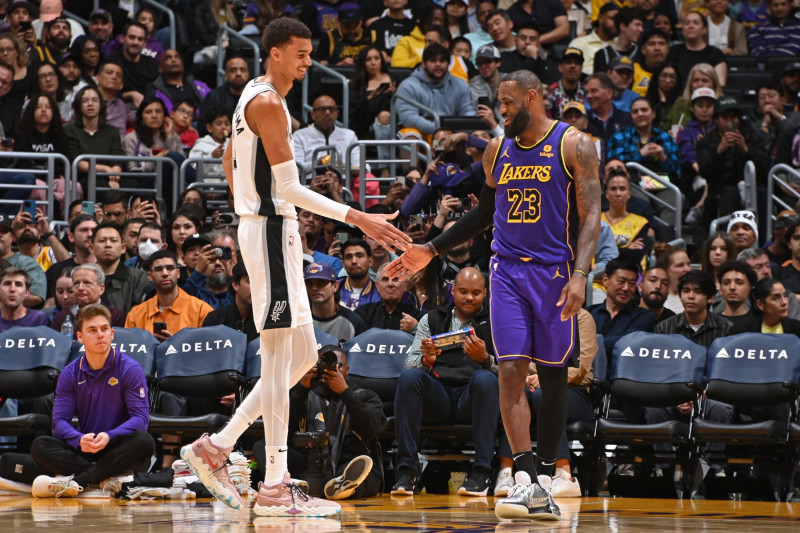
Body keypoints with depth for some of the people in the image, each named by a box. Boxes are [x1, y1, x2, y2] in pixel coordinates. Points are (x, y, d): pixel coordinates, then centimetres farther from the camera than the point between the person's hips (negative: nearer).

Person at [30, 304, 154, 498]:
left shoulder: (130, 369, -4)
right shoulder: (70, 373, 4)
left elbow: (141, 417, -11)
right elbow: (60, 420, -3)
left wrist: (109, 436, -30)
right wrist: (79, 439, -26)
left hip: (118, 447, -2)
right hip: (84, 449, 2)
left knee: (144, 442, -35)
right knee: (40, 446, -22)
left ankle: (75, 481, -36)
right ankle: (106, 478, -33)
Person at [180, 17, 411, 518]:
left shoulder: (255, 97, 16)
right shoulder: (268, 102, -15)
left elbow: (230, 162, 28)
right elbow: (289, 188, -20)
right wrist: (357, 218, -24)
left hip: (266, 228, 10)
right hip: (271, 229, -10)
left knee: (302, 355, 11)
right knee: (279, 356, -8)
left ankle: (215, 447, 13)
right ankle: (275, 487, -6)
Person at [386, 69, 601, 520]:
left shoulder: (574, 145, -4)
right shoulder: (498, 150, 12)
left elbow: (591, 214, -10)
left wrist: (580, 274, -22)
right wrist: (432, 251, 18)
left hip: (554, 271, -3)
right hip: (508, 271, 4)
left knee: (553, 375, 5)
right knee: (511, 371, -11)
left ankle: (545, 478, 14)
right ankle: (525, 480, -17)